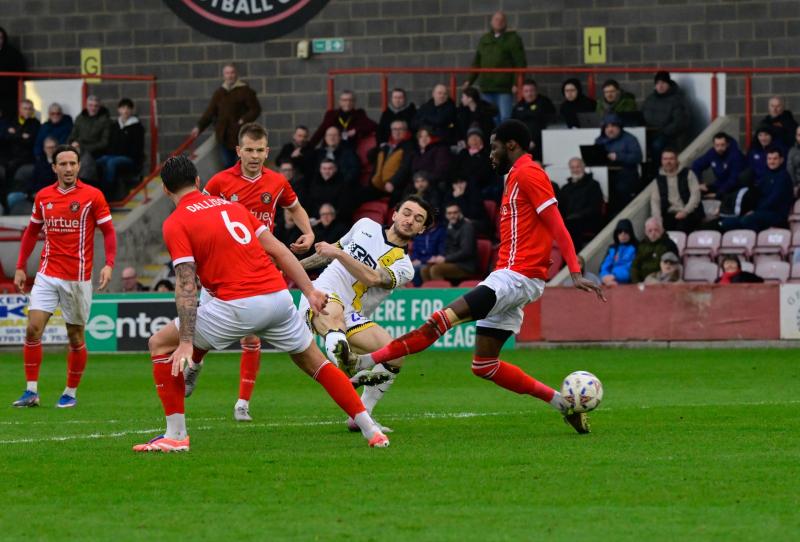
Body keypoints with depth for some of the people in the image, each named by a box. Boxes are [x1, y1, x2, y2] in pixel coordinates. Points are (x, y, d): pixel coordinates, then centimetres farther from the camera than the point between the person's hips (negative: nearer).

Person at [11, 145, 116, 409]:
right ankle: (31, 391, -4)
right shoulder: (43, 197, 6)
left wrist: (109, 264, -16)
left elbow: (108, 231, -3)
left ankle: (71, 393, 17)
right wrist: (20, 267, 14)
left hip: (78, 278, -3)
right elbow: (32, 231, 17)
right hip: (47, 275, 3)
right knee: (33, 329, -9)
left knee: (75, 336, 4)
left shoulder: (92, 196, -5)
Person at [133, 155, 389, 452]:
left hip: (237, 306, -5)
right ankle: (372, 431, 19)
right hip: (279, 297, 6)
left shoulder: (175, 223, 2)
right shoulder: (232, 205, 20)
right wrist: (310, 291, 14)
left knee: (160, 344, 10)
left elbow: (186, 285, -8)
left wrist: (186, 343, -12)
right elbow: (279, 250, 14)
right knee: (315, 363, 23)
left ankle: (176, 435, 5)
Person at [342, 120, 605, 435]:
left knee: (444, 318, -19)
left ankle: (365, 362, -25)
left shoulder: (528, 173, -8)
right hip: (508, 276, 11)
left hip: (518, 276, -11)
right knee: (484, 366, 7)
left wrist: (575, 273, -24)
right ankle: (561, 403, 10)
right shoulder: (516, 177, 22)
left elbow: (557, 225, -16)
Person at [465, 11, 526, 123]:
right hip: (487, 87, 5)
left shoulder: (513, 39, 2)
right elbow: (476, 63, 23)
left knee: (505, 118, -11)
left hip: (504, 88, -5)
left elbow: (520, 63, -5)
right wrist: (470, 80, 13)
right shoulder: (484, 40, 18)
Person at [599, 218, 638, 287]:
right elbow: (605, 266, 12)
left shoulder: (635, 248, 4)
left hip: (627, 283, -4)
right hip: (611, 282, 4)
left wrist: (614, 276, -18)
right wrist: (605, 276, -12)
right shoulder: (613, 248, 20)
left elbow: (631, 268, -6)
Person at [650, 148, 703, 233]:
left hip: (689, 213, -2)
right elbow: (655, 201, 6)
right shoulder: (658, 179, 12)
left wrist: (685, 212, -15)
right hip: (670, 214, 2)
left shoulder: (688, 174, 5)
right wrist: (657, 219, -10)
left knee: (682, 227, -33)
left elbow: (695, 195, -2)